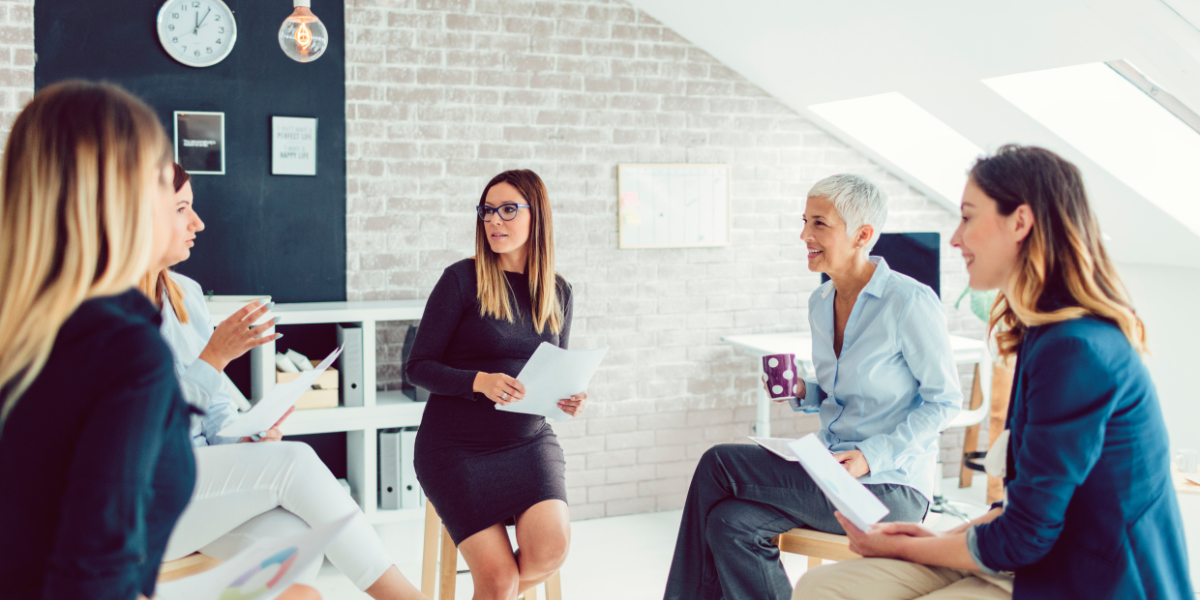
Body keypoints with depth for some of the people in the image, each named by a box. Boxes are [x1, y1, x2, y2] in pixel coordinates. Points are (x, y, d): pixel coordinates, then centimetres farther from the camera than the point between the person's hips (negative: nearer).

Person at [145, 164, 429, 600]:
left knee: (292, 537, -25)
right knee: (293, 463, -24)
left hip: (202, 480, 6)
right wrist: (215, 357, -19)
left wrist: (246, 440, -4)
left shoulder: (187, 293, 12)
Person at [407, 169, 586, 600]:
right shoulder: (462, 279, -7)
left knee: (551, 548, -20)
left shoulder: (558, 292, 7)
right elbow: (419, 367, -6)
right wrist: (481, 382, -23)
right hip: (457, 446, -3)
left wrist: (569, 398, -6)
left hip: (528, 440, 3)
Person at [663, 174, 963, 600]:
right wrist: (802, 393, -1)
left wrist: (872, 456, -20)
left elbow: (944, 400, -10)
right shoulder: (820, 303, 9)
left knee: (719, 465, -17)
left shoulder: (910, 302, -14)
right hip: (832, 470, 7)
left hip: (890, 486, -7)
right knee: (732, 523, -20)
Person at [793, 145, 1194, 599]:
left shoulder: (1076, 350, -22)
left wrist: (902, 547, -4)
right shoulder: (1048, 335, 10)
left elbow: (1023, 538, -18)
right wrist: (946, 535, 5)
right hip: (1038, 559, 9)